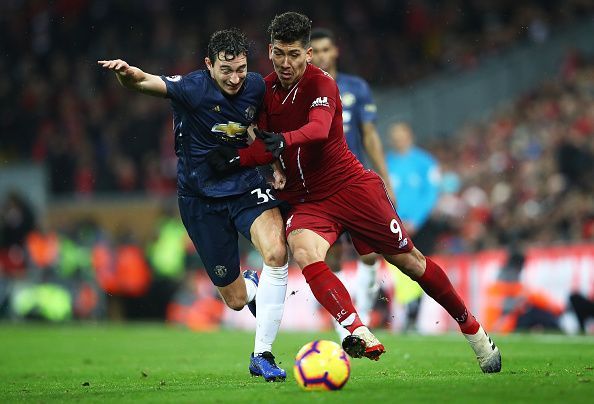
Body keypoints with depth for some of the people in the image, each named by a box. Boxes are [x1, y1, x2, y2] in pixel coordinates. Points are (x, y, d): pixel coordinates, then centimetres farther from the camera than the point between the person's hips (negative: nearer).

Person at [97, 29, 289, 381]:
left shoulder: (255, 86, -6)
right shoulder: (194, 88, -17)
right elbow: (143, 82, -30)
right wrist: (127, 73, -53)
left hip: (246, 186, 2)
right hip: (201, 198, -2)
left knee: (276, 252, -29)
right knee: (236, 300, 5)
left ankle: (262, 355, -16)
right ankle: (251, 285, 48)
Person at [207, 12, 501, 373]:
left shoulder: (321, 84, -14)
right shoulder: (266, 90, 3)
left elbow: (318, 129, -33)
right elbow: (267, 147, 9)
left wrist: (284, 141, -52)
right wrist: (233, 159, -11)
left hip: (350, 187, -4)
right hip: (303, 200, 4)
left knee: (410, 261, 2)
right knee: (303, 251, -29)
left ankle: (473, 330, 23)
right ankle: (360, 335, -42)